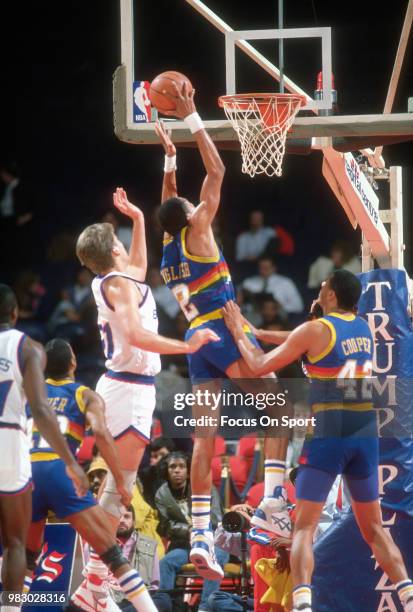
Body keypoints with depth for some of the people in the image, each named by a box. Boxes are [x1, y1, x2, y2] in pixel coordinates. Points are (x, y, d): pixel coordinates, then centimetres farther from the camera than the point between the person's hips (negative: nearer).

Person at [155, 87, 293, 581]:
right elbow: (216, 171, -2)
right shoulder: (196, 230, -2)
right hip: (223, 331, -7)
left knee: (205, 435, 2)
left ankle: (200, 534, -6)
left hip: (196, 339, 7)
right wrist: (193, 121, 3)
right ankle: (273, 498, -21)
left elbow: (170, 203, 35)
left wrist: (169, 158, 38)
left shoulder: (168, 249, 15)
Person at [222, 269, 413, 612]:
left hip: (328, 434, -5)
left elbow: (259, 367, 3)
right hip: (366, 434, 5)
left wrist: (239, 334, 19)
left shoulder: (316, 330, -5)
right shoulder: (364, 329, 13)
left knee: (304, 527, -1)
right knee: (373, 527, 15)